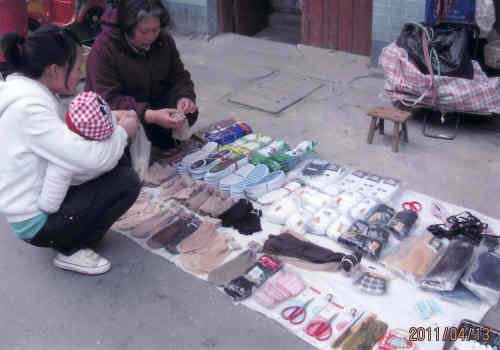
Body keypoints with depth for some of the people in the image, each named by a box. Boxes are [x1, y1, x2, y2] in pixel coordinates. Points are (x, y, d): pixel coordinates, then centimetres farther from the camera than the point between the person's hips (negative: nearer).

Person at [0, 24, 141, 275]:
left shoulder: (30, 90, 0)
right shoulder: (29, 108, -28)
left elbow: (65, 135, 10)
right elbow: (91, 157, -33)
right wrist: (122, 131, -14)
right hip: (37, 222, -9)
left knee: (119, 159, 8)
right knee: (127, 182, -14)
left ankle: (85, 228, 13)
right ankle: (70, 250, 0)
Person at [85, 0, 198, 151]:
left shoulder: (164, 40, -8)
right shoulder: (102, 49, -26)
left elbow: (179, 76, -1)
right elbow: (109, 99, -32)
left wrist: (184, 97, -26)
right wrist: (151, 116, -46)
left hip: (152, 103, 5)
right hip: (120, 111, -5)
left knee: (189, 113, -17)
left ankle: (162, 136, 12)